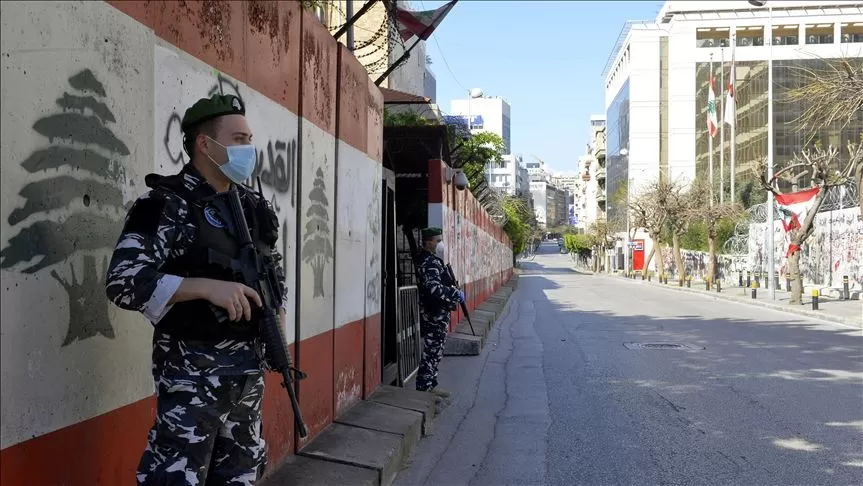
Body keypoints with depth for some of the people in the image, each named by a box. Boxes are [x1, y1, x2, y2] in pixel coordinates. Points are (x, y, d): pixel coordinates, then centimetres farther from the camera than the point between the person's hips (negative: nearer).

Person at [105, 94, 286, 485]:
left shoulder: (254, 208, 10)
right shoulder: (165, 204, -11)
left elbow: (274, 269, 24)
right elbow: (123, 283, -19)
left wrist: (276, 312, 7)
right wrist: (208, 287, -25)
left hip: (248, 368, 7)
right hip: (191, 369, -6)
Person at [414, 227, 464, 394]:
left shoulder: (433, 261, 15)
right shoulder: (429, 263, -19)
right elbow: (435, 288, -31)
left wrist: (454, 291, 11)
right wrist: (457, 294, -21)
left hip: (437, 316, 10)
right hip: (434, 317, -10)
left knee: (434, 353, 16)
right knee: (432, 353, -4)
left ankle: (430, 386, 25)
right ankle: (423, 388, 3)